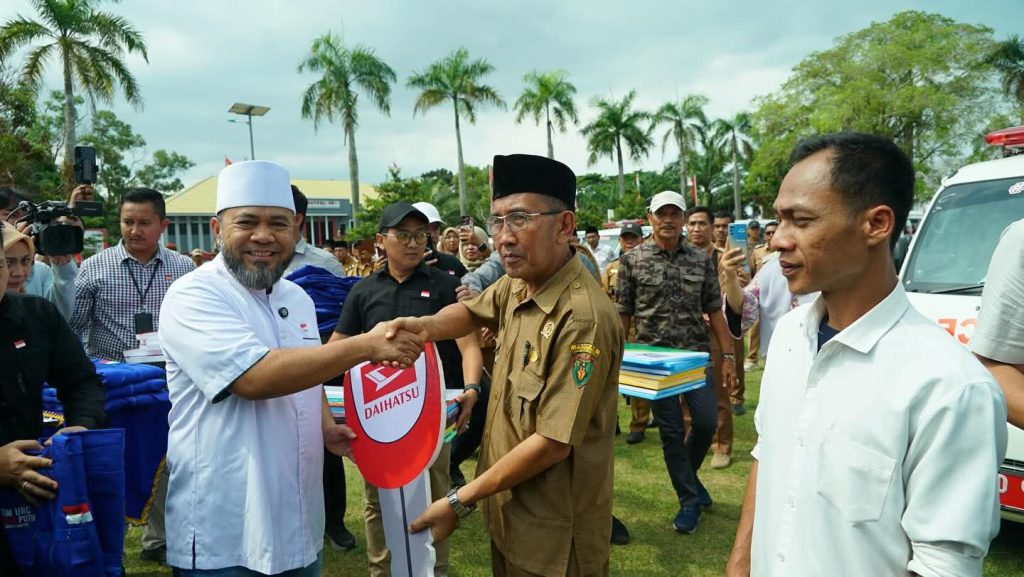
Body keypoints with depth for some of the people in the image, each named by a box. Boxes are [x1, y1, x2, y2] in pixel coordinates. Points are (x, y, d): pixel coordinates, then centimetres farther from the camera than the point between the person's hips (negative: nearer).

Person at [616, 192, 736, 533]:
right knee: (671, 431, 4)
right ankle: (689, 499, 21)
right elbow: (623, 314, 0)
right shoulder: (632, 260, -2)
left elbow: (714, 311, 6)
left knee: (706, 422, 3)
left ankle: (687, 474, 34)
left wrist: (728, 355, 2)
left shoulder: (701, 259, 4)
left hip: (697, 355, 2)